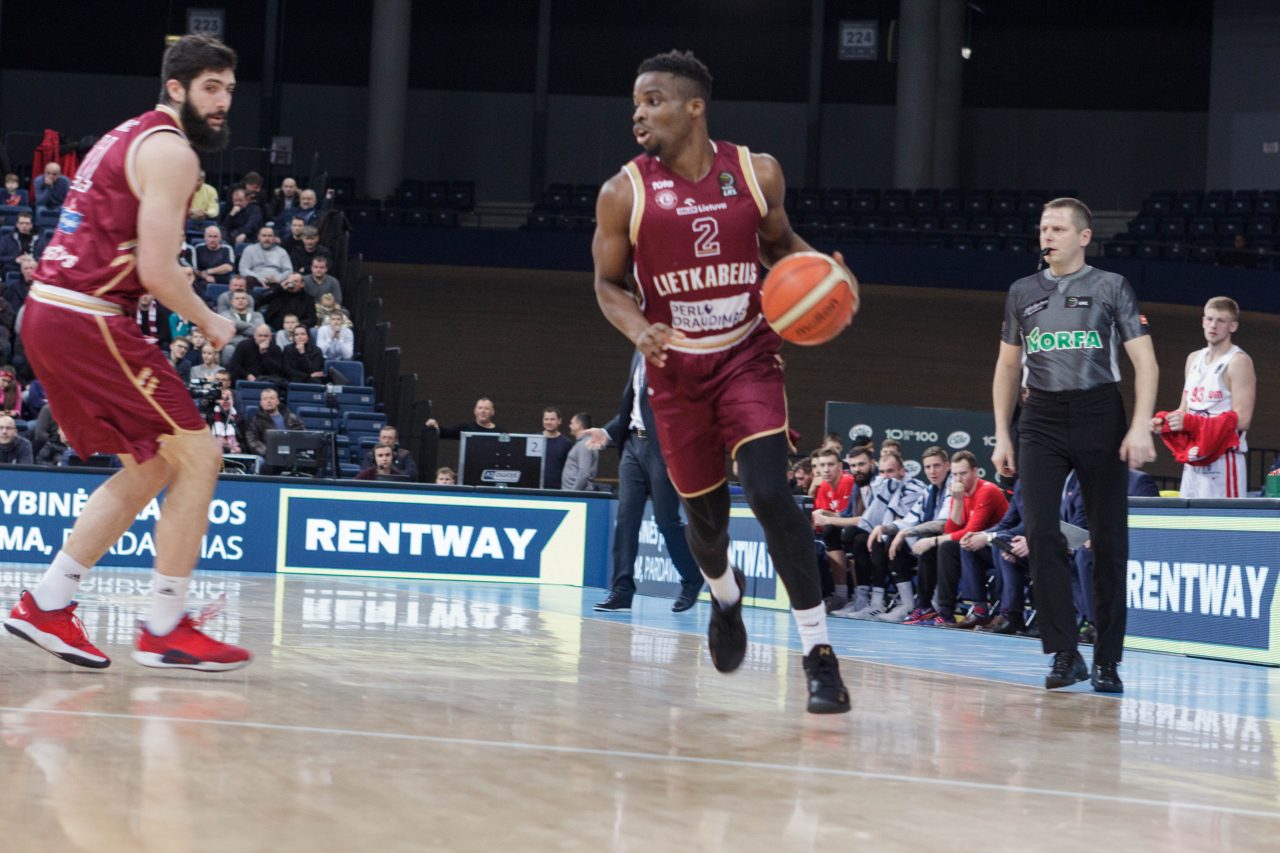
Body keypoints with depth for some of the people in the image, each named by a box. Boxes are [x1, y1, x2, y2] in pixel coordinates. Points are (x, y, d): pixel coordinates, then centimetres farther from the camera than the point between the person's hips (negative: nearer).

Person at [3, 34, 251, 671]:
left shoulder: (129, 137, 21)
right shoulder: (171, 150, -10)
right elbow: (157, 271, -16)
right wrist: (210, 322, -1)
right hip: (87, 321, -10)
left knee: (150, 468, 16)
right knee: (197, 455, -4)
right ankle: (164, 631, -3)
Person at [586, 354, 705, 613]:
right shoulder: (640, 355, 17)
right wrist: (608, 432, 15)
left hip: (662, 446, -7)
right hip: (633, 443, 7)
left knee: (666, 520, -1)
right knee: (625, 518, 0)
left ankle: (692, 581, 19)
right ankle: (622, 590, 0)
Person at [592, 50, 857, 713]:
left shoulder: (758, 174, -5)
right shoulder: (624, 194, -8)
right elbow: (608, 284, 2)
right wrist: (638, 329, -19)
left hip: (749, 356, -1)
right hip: (677, 368, 1)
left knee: (770, 494, -20)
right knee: (705, 515, 10)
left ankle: (818, 651, -14)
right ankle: (725, 597, 47)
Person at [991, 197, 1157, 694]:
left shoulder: (1111, 288, 4)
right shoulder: (1023, 293, 13)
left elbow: (1145, 362, -1)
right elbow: (1007, 367, 19)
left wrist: (1140, 426, -13)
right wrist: (1002, 436, 11)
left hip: (1099, 415, -2)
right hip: (1041, 419, 2)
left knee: (1108, 541, -1)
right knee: (1040, 533, -11)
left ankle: (1107, 661, 7)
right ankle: (1065, 654, -5)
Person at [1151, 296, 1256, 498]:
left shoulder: (1238, 362, -8)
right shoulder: (1194, 359, 15)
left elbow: (1241, 419, -16)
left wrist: (1190, 422, -22)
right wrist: (1164, 421, -1)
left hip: (1224, 460, -8)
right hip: (1194, 460, 8)